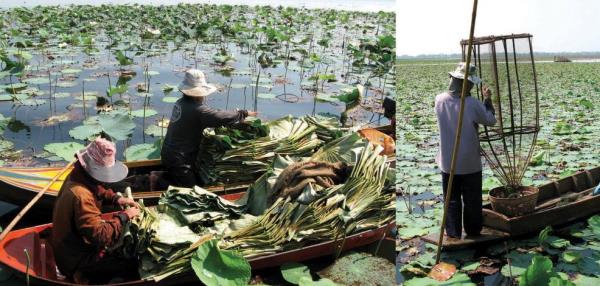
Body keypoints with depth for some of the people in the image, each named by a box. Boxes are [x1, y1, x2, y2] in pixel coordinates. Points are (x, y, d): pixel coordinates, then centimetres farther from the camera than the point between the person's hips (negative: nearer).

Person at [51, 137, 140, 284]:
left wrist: (116, 198, -2)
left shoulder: (81, 175, -6)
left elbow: (99, 191, 16)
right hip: (77, 259, -9)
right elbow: (101, 235, -37)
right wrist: (124, 216, -26)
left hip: (75, 243, 10)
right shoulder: (80, 196, -36)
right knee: (134, 261, -12)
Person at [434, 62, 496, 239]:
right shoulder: (473, 104, -18)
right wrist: (487, 100, 8)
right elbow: (491, 120, -3)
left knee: (452, 201, 11)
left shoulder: (440, 100, -7)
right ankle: (473, 234, 23)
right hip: (470, 163, -3)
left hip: (448, 163, 3)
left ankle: (453, 236, 16)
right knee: (472, 202, 12)